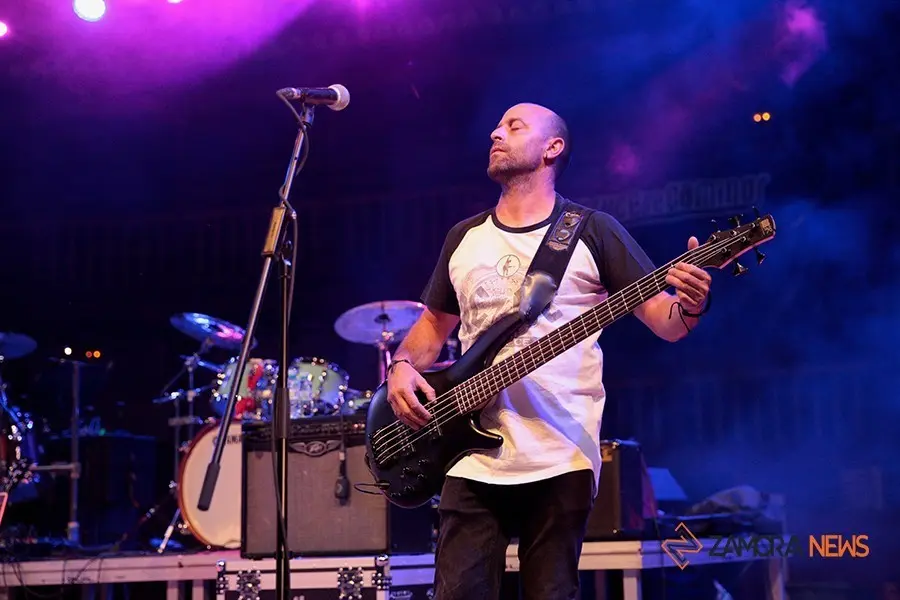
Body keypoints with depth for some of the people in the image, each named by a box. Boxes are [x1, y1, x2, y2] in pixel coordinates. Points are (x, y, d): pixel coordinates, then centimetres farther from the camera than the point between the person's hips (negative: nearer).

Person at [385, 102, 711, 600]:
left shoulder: (593, 231, 2)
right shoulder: (464, 238, 15)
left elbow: (664, 323, 0)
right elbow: (433, 324, 25)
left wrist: (689, 306, -24)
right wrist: (402, 367, 4)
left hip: (562, 459, -3)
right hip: (474, 458, 4)